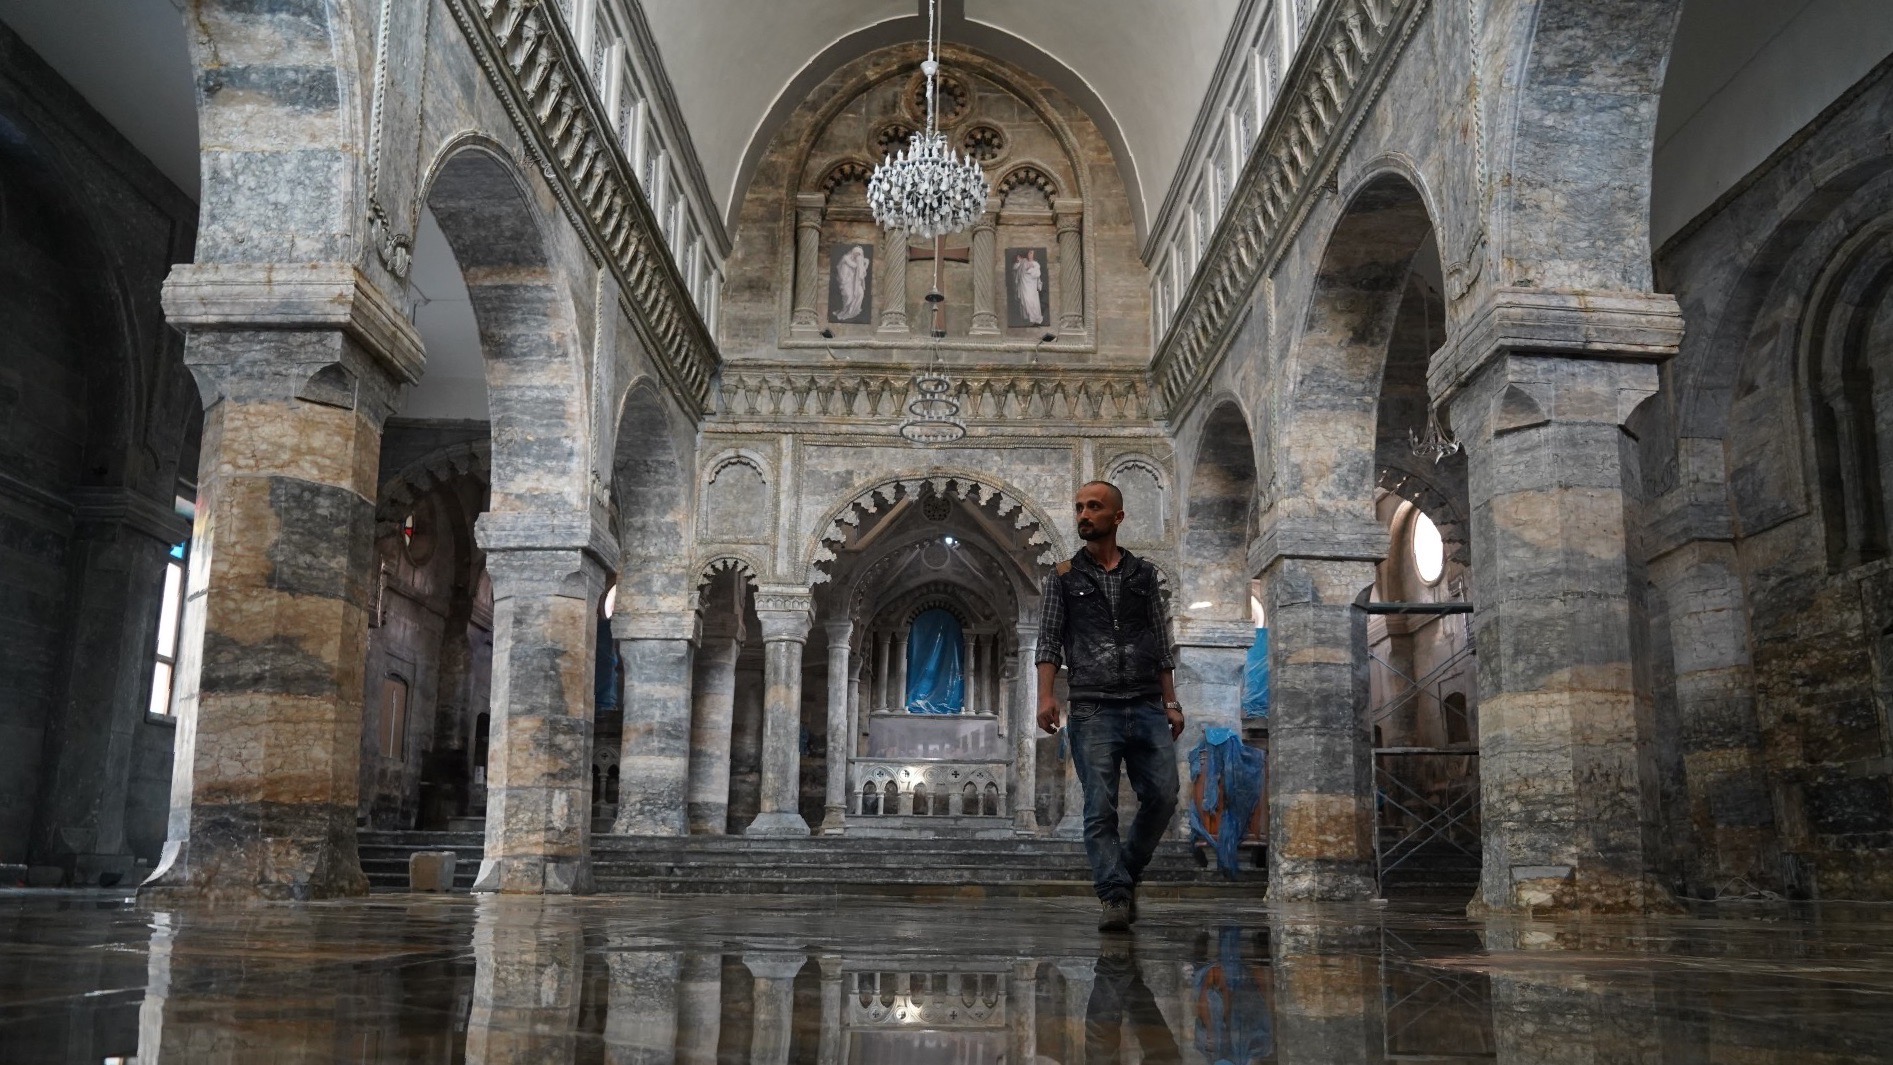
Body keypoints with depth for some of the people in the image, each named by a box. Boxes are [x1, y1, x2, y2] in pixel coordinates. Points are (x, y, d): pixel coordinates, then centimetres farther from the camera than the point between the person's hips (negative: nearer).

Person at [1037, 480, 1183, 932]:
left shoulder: (1143, 574, 15)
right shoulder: (1064, 576, 10)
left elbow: (1161, 644, 16)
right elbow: (1049, 641, 4)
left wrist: (1171, 701, 9)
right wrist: (1046, 695, -11)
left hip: (1147, 707, 2)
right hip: (1094, 709, -2)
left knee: (1163, 797, -4)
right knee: (1100, 807, -7)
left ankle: (1126, 872, 18)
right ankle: (1114, 896, -2)